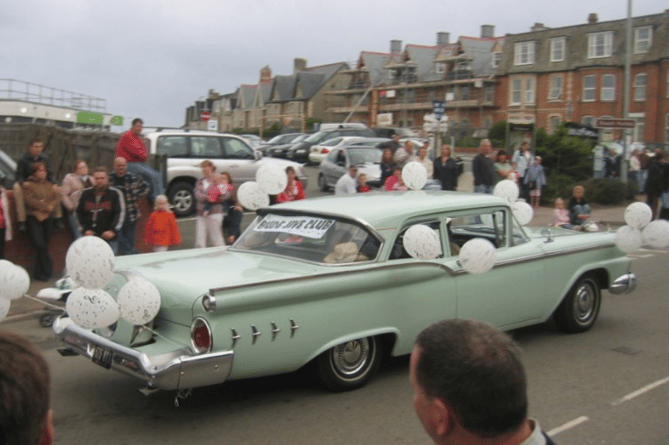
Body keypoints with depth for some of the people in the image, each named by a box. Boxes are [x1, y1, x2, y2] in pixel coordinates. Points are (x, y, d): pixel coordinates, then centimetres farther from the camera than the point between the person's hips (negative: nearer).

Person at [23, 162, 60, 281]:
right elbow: (29, 200, -9)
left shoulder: (49, 185, 18)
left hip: (47, 217, 4)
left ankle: (39, 273, 12)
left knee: (44, 246, 2)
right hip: (34, 218, -4)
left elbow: (57, 199, 9)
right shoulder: (28, 185, 4)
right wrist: (46, 207, -11)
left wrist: (51, 206, -12)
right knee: (40, 245, -16)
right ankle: (47, 270, -5)